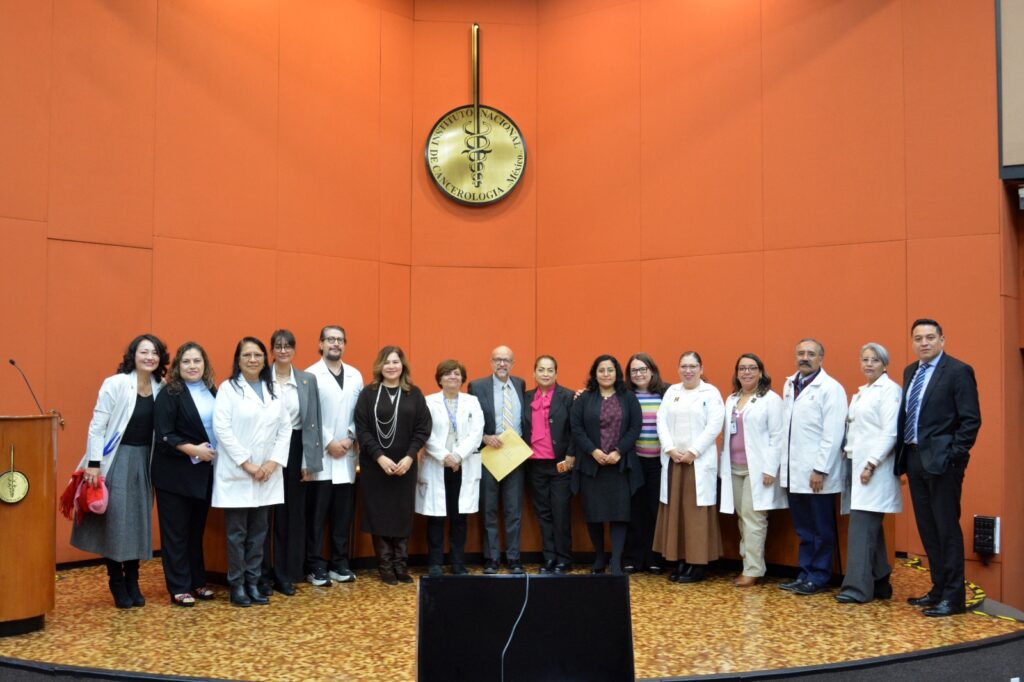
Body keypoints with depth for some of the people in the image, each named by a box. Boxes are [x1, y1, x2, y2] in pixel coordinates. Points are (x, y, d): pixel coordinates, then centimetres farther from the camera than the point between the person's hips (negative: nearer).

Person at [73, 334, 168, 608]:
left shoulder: (161, 388, 2)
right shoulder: (115, 384, -12)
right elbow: (97, 426, -11)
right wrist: (94, 464, -14)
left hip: (144, 460, 5)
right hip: (117, 458, -4)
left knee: (139, 522, 9)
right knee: (115, 521, 0)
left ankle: (133, 583, 21)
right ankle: (117, 586, 14)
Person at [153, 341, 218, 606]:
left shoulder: (211, 391, 9)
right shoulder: (169, 394, -10)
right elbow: (164, 435, -16)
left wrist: (216, 452, 2)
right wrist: (193, 450, -21)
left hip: (204, 473, 6)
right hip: (175, 474, -6)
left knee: (197, 529, 15)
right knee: (176, 532, 2)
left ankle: (197, 581, 26)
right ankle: (179, 588, 10)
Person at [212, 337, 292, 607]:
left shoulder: (274, 390, 11)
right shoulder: (228, 388, -2)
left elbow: (286, 427, 7)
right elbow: (221, 429, -11)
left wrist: (274, 461, -6)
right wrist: (246, 464, -14)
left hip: (267, 474, 4)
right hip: (236, 473, -4)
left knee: (258, 532, 9)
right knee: (236, 533, 1)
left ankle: (253, 583, 18)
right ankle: (237, 586, 11)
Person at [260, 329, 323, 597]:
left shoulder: (308, 379, 6)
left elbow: (312, 421, 4)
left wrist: (308, 460, -1)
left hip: (294, 449, 3)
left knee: (293, 513, 8)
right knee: (266, 513, 2)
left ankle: (286, 574, 18)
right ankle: (264, 574, 13)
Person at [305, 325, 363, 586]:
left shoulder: (355, 376, 10)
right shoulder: (310, 375, -3)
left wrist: (350, 438, -7)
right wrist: (328, 443, -11)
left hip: (347, 455, 4)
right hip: (320, 455, -4)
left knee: (343, 513, 8)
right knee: (317, 514, 0)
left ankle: (339, 564, 17)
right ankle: (316, 567, 8)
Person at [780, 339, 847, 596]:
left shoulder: (830, 388, -9)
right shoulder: (789, 385, 12)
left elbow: (833, 434, -14)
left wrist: (820, 470, -17)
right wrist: (783, 464, 8)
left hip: (817, 475, -6)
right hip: (793, 473, 7)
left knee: (820, 531, 6)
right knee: (803, 529, 15)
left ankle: (818, 578, 16)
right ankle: (805, 574, 24)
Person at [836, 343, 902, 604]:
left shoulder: (890, 389, -8)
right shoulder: (862, 392, 19)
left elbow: (890, 432, -15)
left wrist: (871, 464, -18)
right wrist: (848, 453, 6)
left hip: (875, 468, -8)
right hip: (858, 465, 9)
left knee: (862, 526, -10)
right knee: (870, 527, 11)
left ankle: (858, 587, -6)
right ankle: (879, 584, 18)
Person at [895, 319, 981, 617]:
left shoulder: (958, 371, -8)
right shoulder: (910, 371, 14)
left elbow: (971, 420, -11)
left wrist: (953, 455, -16)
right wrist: (903, 454, 8)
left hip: (941, 461, -7)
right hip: (914, 458, 7)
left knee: (946, 529, -2)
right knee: (927, 529, 13)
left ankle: (952, 597, 7)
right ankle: (938, 589, 24)